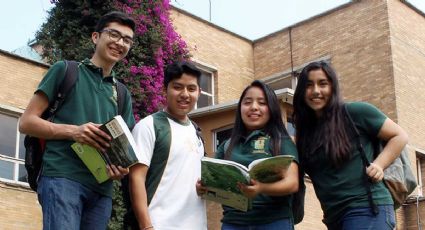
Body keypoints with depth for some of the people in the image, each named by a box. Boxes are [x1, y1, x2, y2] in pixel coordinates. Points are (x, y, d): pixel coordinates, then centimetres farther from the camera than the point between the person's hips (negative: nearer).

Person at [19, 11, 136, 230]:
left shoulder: (122, 94, 23)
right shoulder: (66, 70, 9)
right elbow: (26, 122, 4)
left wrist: (122, 168, -2)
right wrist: (72, 131, -12)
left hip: (102, 188, 6)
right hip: (62, 177, -5)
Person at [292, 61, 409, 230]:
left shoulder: (356, 112, -3)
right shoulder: (304, 131, 12)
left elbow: (399, 136, 2)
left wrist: (378, 165, -10)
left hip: (366, 209, -6)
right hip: (334, 216, 6)